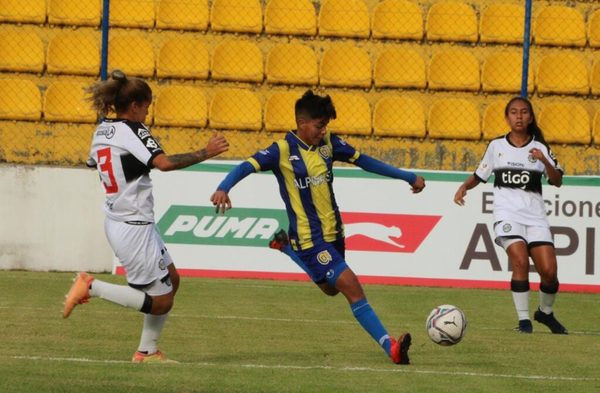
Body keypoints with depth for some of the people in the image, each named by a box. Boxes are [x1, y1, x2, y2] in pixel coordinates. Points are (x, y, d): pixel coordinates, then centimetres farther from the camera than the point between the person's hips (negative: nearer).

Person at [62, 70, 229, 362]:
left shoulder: (101, 131, 9)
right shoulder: (132, 131, -16)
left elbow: (93, 163, 28)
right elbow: (164, 163, -30)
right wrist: (205, 153, -24)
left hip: (116, 223, 10)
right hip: (135, 227, -10)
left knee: (171, 280, 20)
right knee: (160, 302, -3)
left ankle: (147, 351, 20)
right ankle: (91, 287, -7)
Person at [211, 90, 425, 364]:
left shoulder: (328, 144, 3)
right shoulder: (283, 150, -15)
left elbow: (363, 161, 13)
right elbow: (247, 167, -23)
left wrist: (407, 177, 17)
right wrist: (223, 189, -43)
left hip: (333, 232, 8)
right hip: (310, 238, -8)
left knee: (331, 289, 28)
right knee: (353, 288, -16)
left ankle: (286, 246, 44)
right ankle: (391, 348, -16)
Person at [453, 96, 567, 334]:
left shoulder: (540, 148, 8)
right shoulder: (496, 146, 10)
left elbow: (557, 181, -1)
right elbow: (480, 175, 19)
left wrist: (544, 161, -18)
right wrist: (464, 187, 0)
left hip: (535, 214, 1)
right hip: (507, 213, -1)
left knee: (549, 271, -9)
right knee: (520, 262, -23)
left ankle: (545, 312, 19)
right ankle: (524, 320, -13)